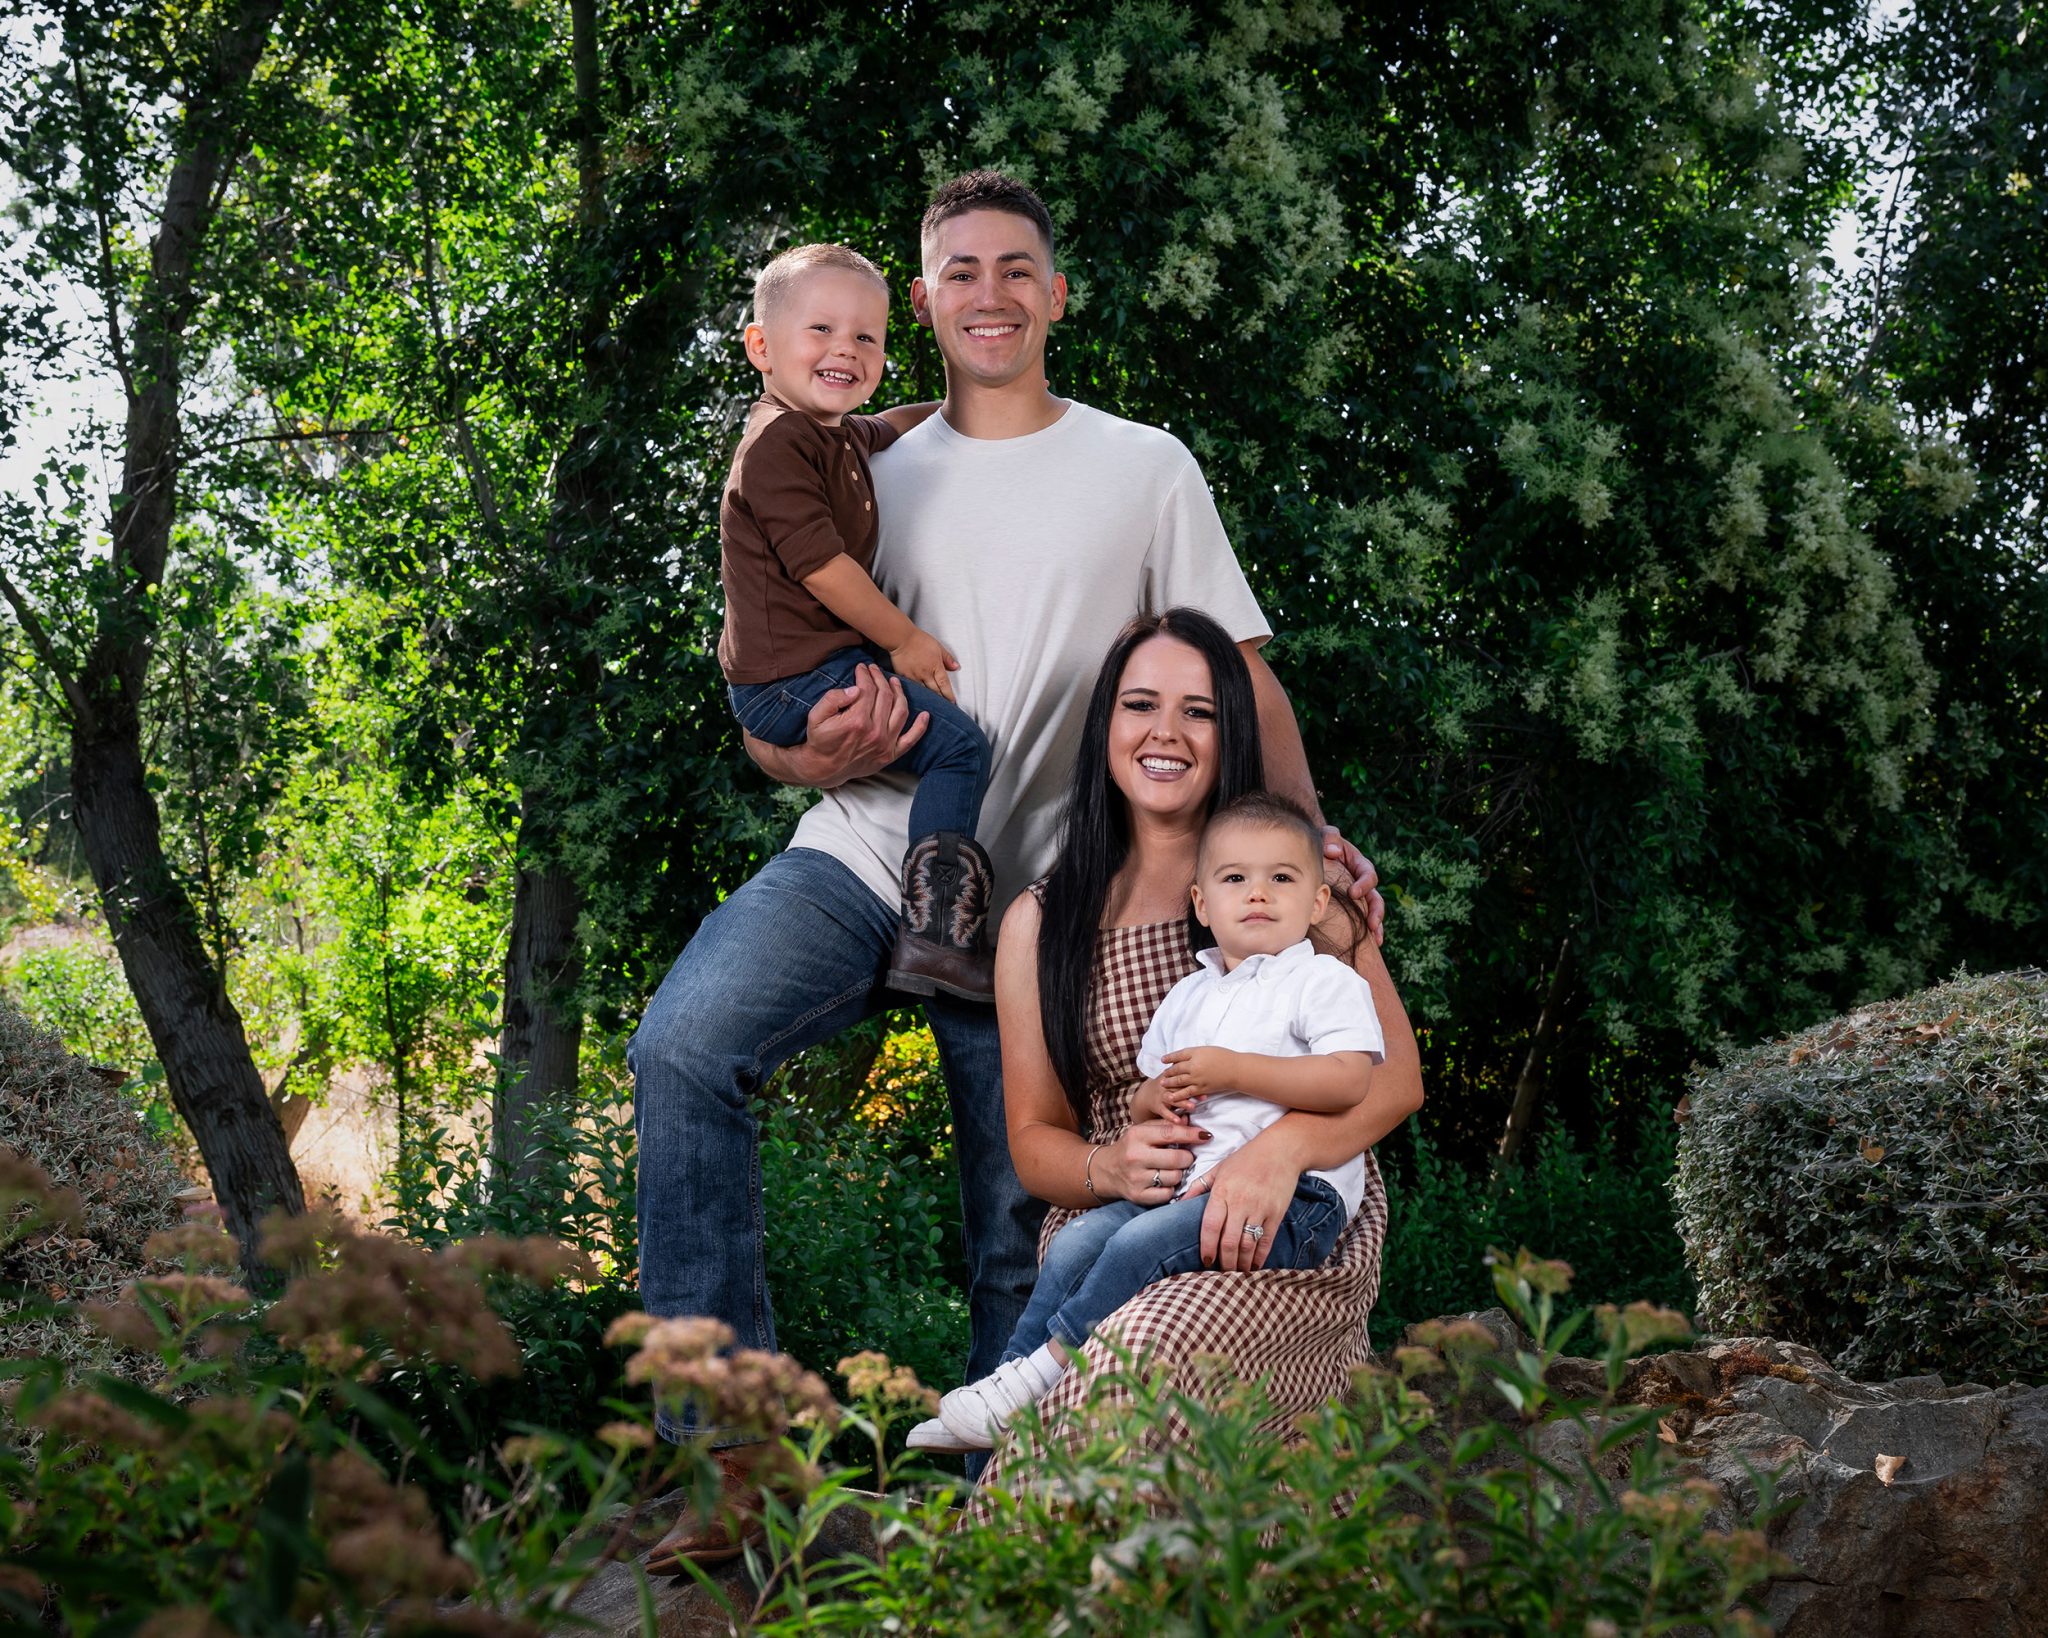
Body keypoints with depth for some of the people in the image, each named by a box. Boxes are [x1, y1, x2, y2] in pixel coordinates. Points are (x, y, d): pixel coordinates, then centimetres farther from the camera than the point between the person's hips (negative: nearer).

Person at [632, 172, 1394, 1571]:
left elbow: (1240, 673, 8)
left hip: (1031, 902, -1)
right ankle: (736, 1447, -23)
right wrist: (823, 755, -11)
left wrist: (1306, 833, -9)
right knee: (683, 1047, -26)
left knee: (1023, 1245, -1)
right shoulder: (872, 480, 14)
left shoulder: (1146, 469, 10)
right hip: (861, 856, 1)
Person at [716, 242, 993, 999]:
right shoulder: (777, 443, -16)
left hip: (832, 663, 11)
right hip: (793, 678, -11)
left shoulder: (846, 437, 16)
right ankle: (932, 929, -20)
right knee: (958, 742, -16)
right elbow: (819, 565, -21)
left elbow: (901, 426, 41)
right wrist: (904, 638, -13)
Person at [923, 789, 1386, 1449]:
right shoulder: (1187, 997, 22)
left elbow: (1352, 1080, -16)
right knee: (1074, 1245, -14)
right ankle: (1011, 1376, -12)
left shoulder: (1327, 981, 1)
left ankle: (1043, 1370, -19)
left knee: (1142, 1243, -27)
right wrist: (1156, 1097, 2)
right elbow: (1141, 1099, 29)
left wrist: (1234, 1072, -16)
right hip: (1188, 1186, 7)